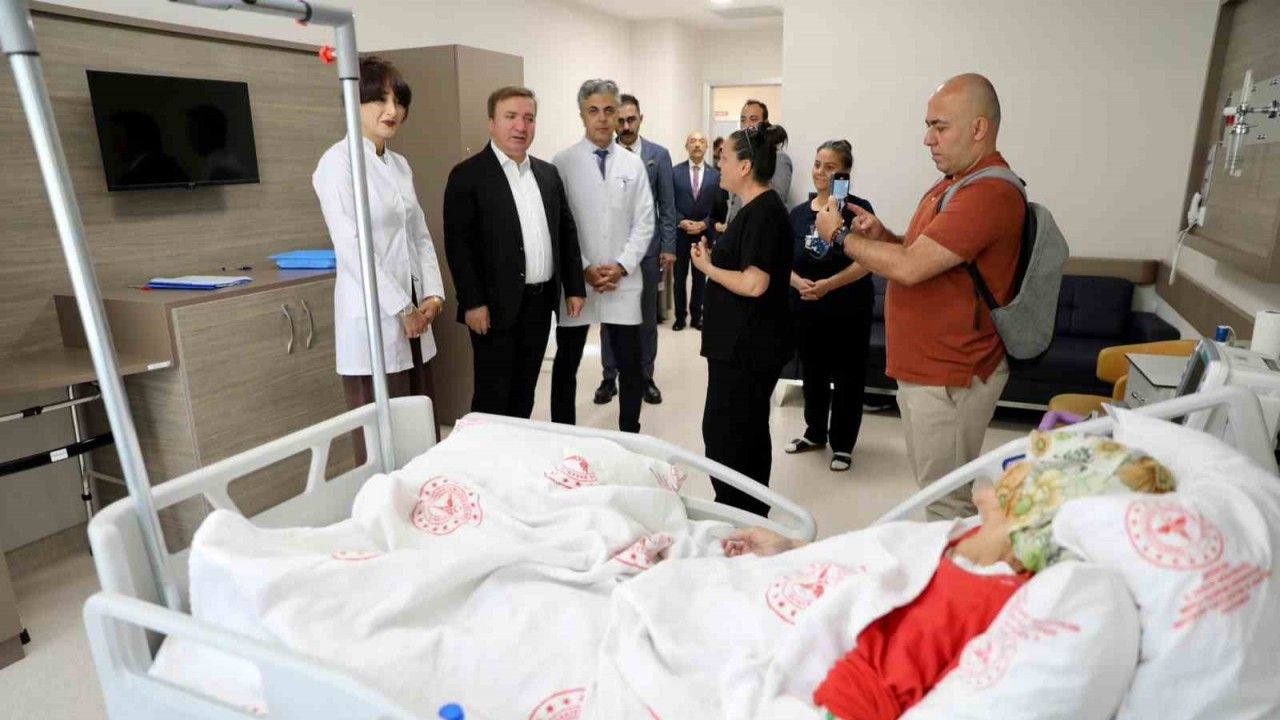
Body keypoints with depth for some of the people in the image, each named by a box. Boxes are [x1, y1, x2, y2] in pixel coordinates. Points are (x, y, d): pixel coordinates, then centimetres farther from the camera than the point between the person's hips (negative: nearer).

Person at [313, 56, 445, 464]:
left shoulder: (400, 165, 14)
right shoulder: (338, 161, -9)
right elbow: (350, 246, -16)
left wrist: (432, 295, 1)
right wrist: (402, 309, -14)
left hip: (414, 316, 7)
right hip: (373, 318, -7)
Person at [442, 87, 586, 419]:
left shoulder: (548, 173, 12)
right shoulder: (467, 175, -6)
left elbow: (567, 232, 14)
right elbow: (457, 242, -11)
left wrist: (574, 287, 9)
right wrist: (473, 302, -17)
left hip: (541, 302, 6)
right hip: (498, 305, -6)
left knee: (524, 392, 15)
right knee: (492, 397, 2)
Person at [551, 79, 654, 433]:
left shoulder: (633, 164, 6)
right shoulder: (563, 162, -1)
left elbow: (644, 223, 4)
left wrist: (622, 266, -8)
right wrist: (583, 269, -11)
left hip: (624, 281, 2)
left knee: (631, 365, 5)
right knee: (566, 365, 10)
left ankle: (630, 437, 21)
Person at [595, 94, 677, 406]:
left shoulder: (659, 154, 2)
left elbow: (667, 205, 2)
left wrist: (668, 247, -3)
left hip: (647, 246, 1)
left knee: (647, 316, 9)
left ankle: (646, 377, 21)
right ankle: (610, 377, 20)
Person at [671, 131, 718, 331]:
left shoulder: (715, 175, 3)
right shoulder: (675, 171, 1)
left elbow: (718, 206, 0)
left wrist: (705, 223, -14)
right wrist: (681, 221, -14)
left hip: (704, 233, 1)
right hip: (680, 232, -1)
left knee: (700, 277, 8)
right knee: (680, 276, 6)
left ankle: (696, 315, 19)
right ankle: (680, 315, 17)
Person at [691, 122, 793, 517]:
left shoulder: (764, 213, -17)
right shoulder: (757, 209, 13)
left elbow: (754, 283, -25)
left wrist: (708, 267, -12)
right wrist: (714, 256, 4)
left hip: (747, 346, -11)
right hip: (744, 343, 11)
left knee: (724, 433, -4)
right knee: (749, 433, 18)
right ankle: (752, 518, 31)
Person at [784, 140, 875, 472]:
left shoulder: (858, 208, -7)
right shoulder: (798, 213, 6)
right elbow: (785, 262, 6)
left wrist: (828, 284, -25)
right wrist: (799, 283, -14)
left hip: (849, 310, -4)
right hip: (806, 310, 4)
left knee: (847, 377, 6)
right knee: (812, 374, 16)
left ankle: (842, 444, 21)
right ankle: (815, 433, 36)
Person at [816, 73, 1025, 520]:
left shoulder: (989, 193, -20)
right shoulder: (957, 182, 15)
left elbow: (909, 268, -25)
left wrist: (841, 235, -12)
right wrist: (883, 235, 2)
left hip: (949, 378, -10)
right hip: (928, 367, 10)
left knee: (947, 505, 0)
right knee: (936, 489, 19)